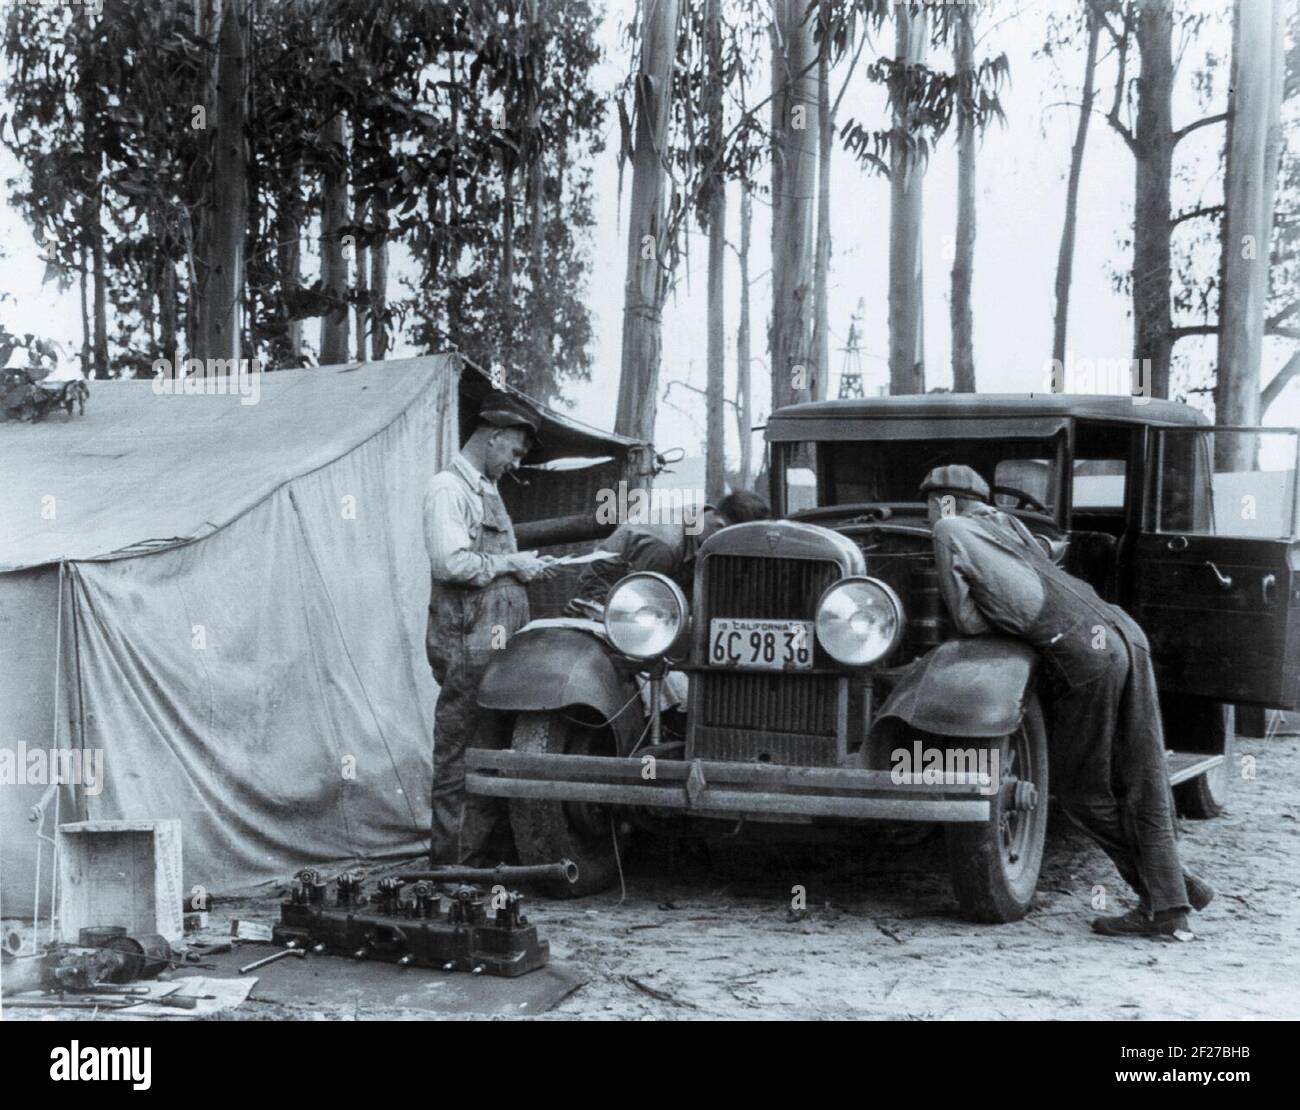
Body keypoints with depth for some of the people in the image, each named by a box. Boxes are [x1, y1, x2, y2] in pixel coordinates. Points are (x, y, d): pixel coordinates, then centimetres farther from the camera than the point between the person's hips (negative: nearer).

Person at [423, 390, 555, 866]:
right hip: (468, 643, -9)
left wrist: (526, 565, 13)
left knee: (495, 749, 11)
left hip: (497, 640, 9)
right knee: (462, 752, -5)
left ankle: (493, 848, 17)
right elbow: (451, 562, -21)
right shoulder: (448, 488, -9)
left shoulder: (486, 489, 21)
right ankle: (453, 859, 0)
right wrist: (512, 564, -12)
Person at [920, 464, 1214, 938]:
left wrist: (1005, 615, 19)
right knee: (1141, 783, 10)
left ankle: (1165, 887, 13)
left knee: (1078, 788, 9)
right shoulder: (1007, 522, 27)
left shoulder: (949, 531, 10)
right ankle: (1169, 904, 8)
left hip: (1085, 655, -7)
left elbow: (967, 620, 6)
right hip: (1126, 634, 7)